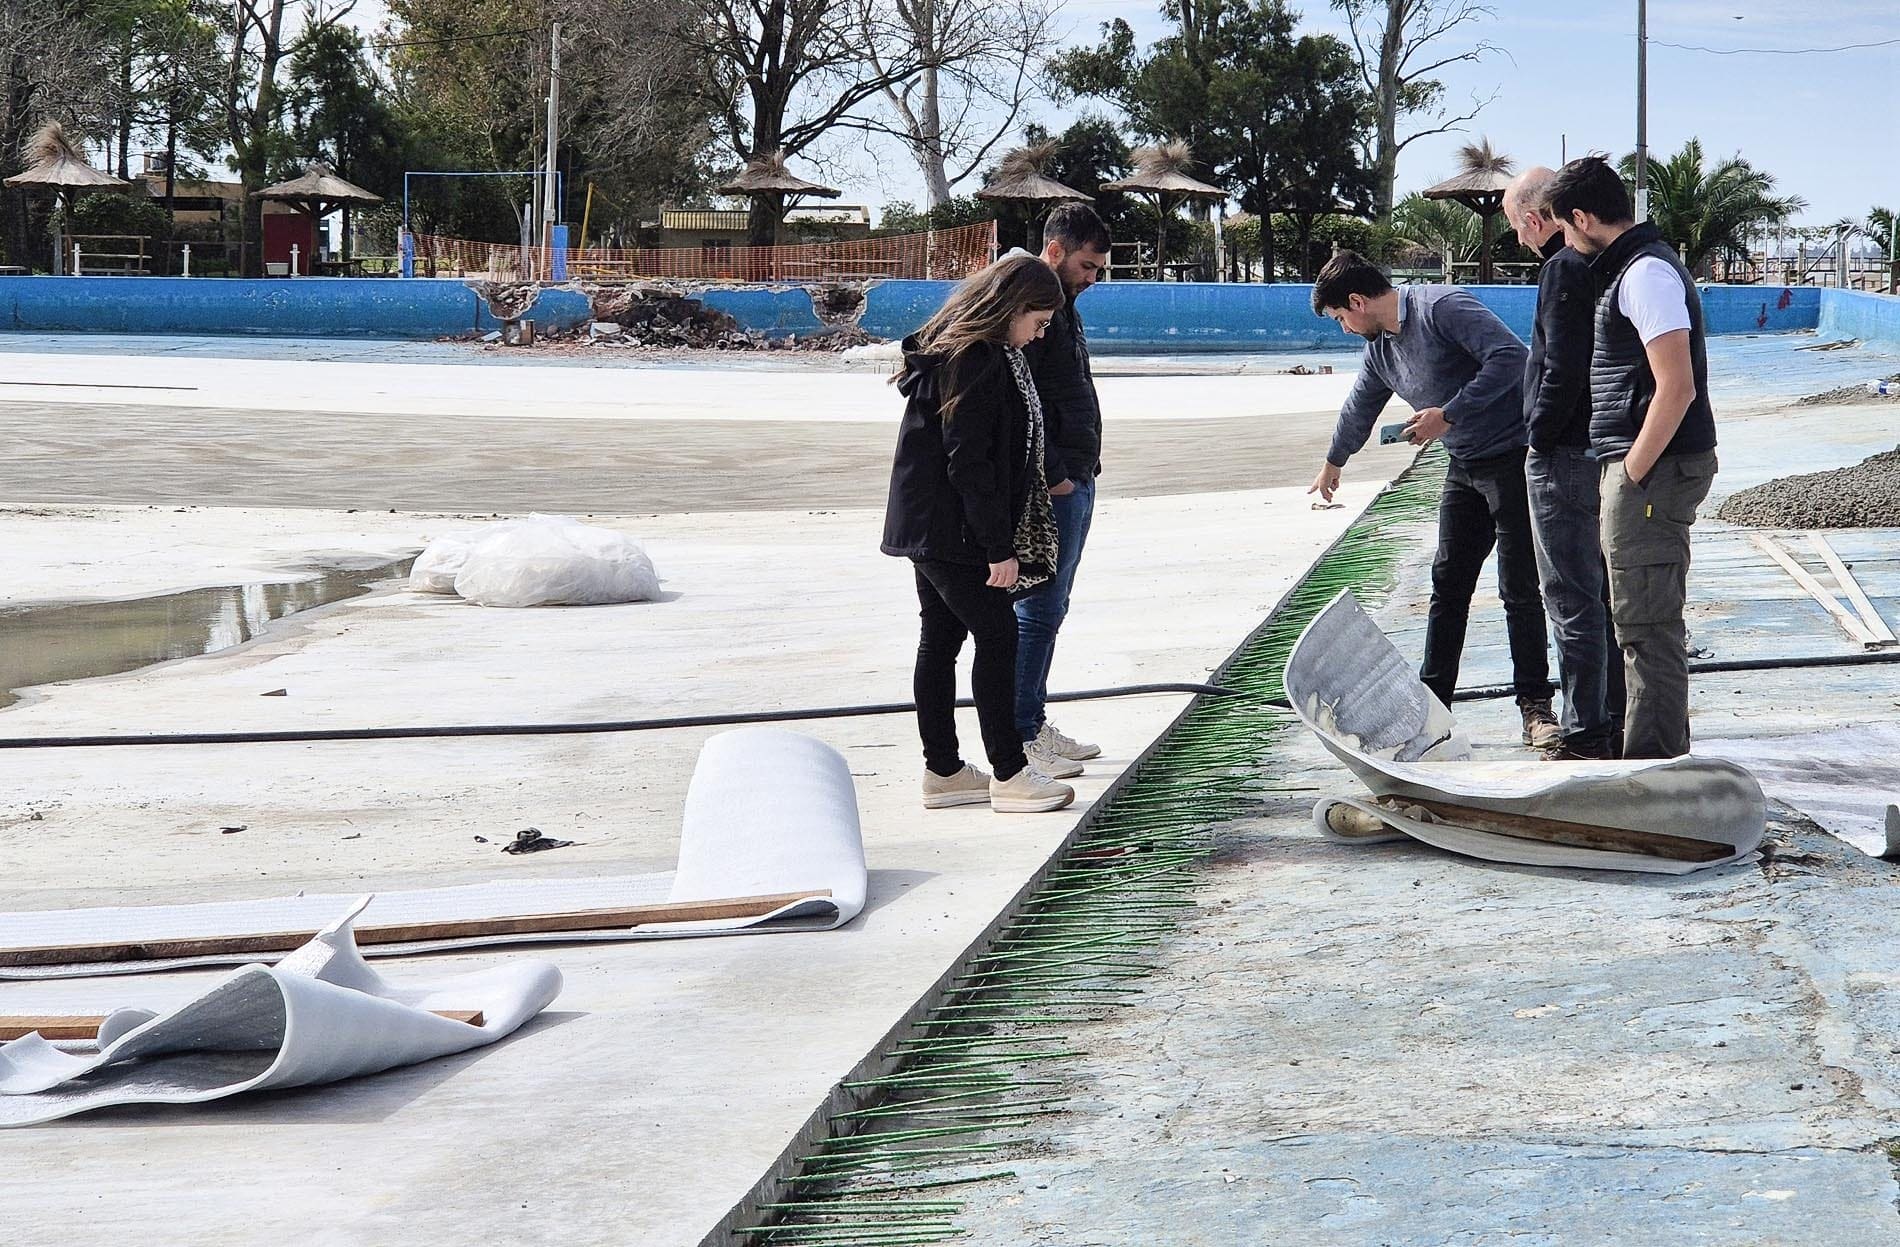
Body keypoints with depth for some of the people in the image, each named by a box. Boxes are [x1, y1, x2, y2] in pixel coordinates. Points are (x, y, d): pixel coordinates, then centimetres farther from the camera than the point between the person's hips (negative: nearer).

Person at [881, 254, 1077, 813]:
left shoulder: (954, 351, 14)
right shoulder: (976, 362, -19)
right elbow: (968, 462, -22)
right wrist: (999, 547, -19)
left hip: (927, 529, 10)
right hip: (950, 531, -10)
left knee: (940, 640, 12)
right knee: (998, 635, -5)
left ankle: (942, 771, 18)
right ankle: (1008, 775, 0)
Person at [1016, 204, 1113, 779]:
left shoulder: (1062, 304, 18)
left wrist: (1082, 468, 17)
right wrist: (1052, 476, -20)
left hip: (1074, 479, 10)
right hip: (1051, 487, -10)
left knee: (1049, 607, 13)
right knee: (1039, 608, -7)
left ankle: (1035, 724, 20)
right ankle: (1018, 738, -3)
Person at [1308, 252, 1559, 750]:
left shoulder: (1441, 307, -17)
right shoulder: (1381, 348, 11)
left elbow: (1510, 356, -26)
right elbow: (1359, 408, 30)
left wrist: (1449, 415, -23)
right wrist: (1333, 463, 46)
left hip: (1513, 458, -9)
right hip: (1465, 467, 9)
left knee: (1519, 589, -7)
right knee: (1448, 584, 8)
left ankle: (1535, 708, -1)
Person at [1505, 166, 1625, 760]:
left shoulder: (1563, 270, -16)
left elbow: (1562, 370, -22)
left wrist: (1539, 436, -12)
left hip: (1564, 458, -10)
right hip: (1608, 452, 10)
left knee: (1573, 598, -5)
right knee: (1606, 594, 15)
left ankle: (1585, 734, -2)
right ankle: (1616, 723, 22)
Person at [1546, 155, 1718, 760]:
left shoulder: (1646, 273, -16)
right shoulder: (1632, 266, 17)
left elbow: (1677, 389, -23)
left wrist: (1632, 476, -18)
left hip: (1654, 469, -11)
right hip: (1649, 466, 11)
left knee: (1647, 624, -6)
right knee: (1647, 620, 17)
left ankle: (1653, 762, -1)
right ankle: (1660, 755, 25)